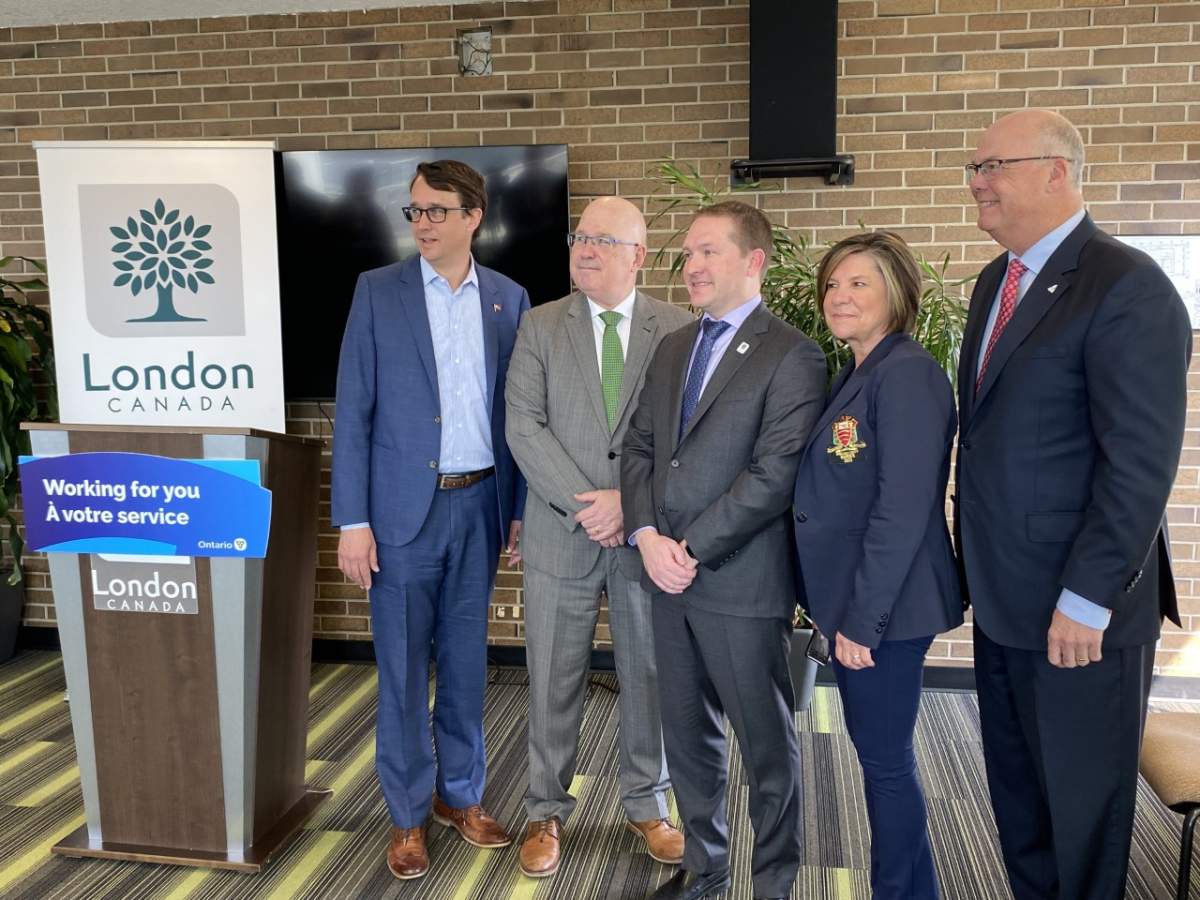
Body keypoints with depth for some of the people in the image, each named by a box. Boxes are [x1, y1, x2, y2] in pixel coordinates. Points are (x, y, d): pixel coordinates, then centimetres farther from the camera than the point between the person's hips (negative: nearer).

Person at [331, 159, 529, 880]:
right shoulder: (378, 290, -2)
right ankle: (408, 815, 23)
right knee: (403, 668, 6)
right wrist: (353, 522, -9)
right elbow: (353, 411, -4)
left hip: (481, 505, 2)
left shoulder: (510, 299, 5)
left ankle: (460, 794, 32)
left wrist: (522, 508, 6)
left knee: (467, 662, 14)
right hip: (404, 507, -2)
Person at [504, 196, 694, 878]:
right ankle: (548, 812, 27)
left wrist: (630, 503, -15)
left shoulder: (678, 329, 1)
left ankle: (648, 805, 32)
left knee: (650, 675, 12)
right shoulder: (540, 327, 2)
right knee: (555, 681, 10)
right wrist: (584, 507, -14)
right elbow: (524, 426, -6)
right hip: (562, 534, 0)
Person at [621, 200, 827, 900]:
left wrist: (693, 549, -16)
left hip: (743, 583, -6)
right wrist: (648, 537, -5)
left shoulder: (792, 356, -10)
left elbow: (775, 473, -17)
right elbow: (640, 447, 10)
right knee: (688, 735, 18)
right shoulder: (672, 349, 13)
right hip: (670, 578, 7)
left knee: (767, 743, 9)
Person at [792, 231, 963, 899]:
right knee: (877, 751, 19)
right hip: (853, 601, 9)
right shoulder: (854, 376, 12)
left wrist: (862, 618, -19)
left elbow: (904, 509, -22)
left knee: (885, 758, 4)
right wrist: (843, 608, 12)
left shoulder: (907, 374, -17)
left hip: (887, 607, -9)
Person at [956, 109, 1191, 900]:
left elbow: (1142, 464, -20)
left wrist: (1086, 601, -19)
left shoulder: (1127, 288, -16)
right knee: (1017, 795, 20)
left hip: (1078, 611, -7)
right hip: (1004, 598, 8)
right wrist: (973, 557, 11)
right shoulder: (996, 280, 10)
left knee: (1081, 806, 11)